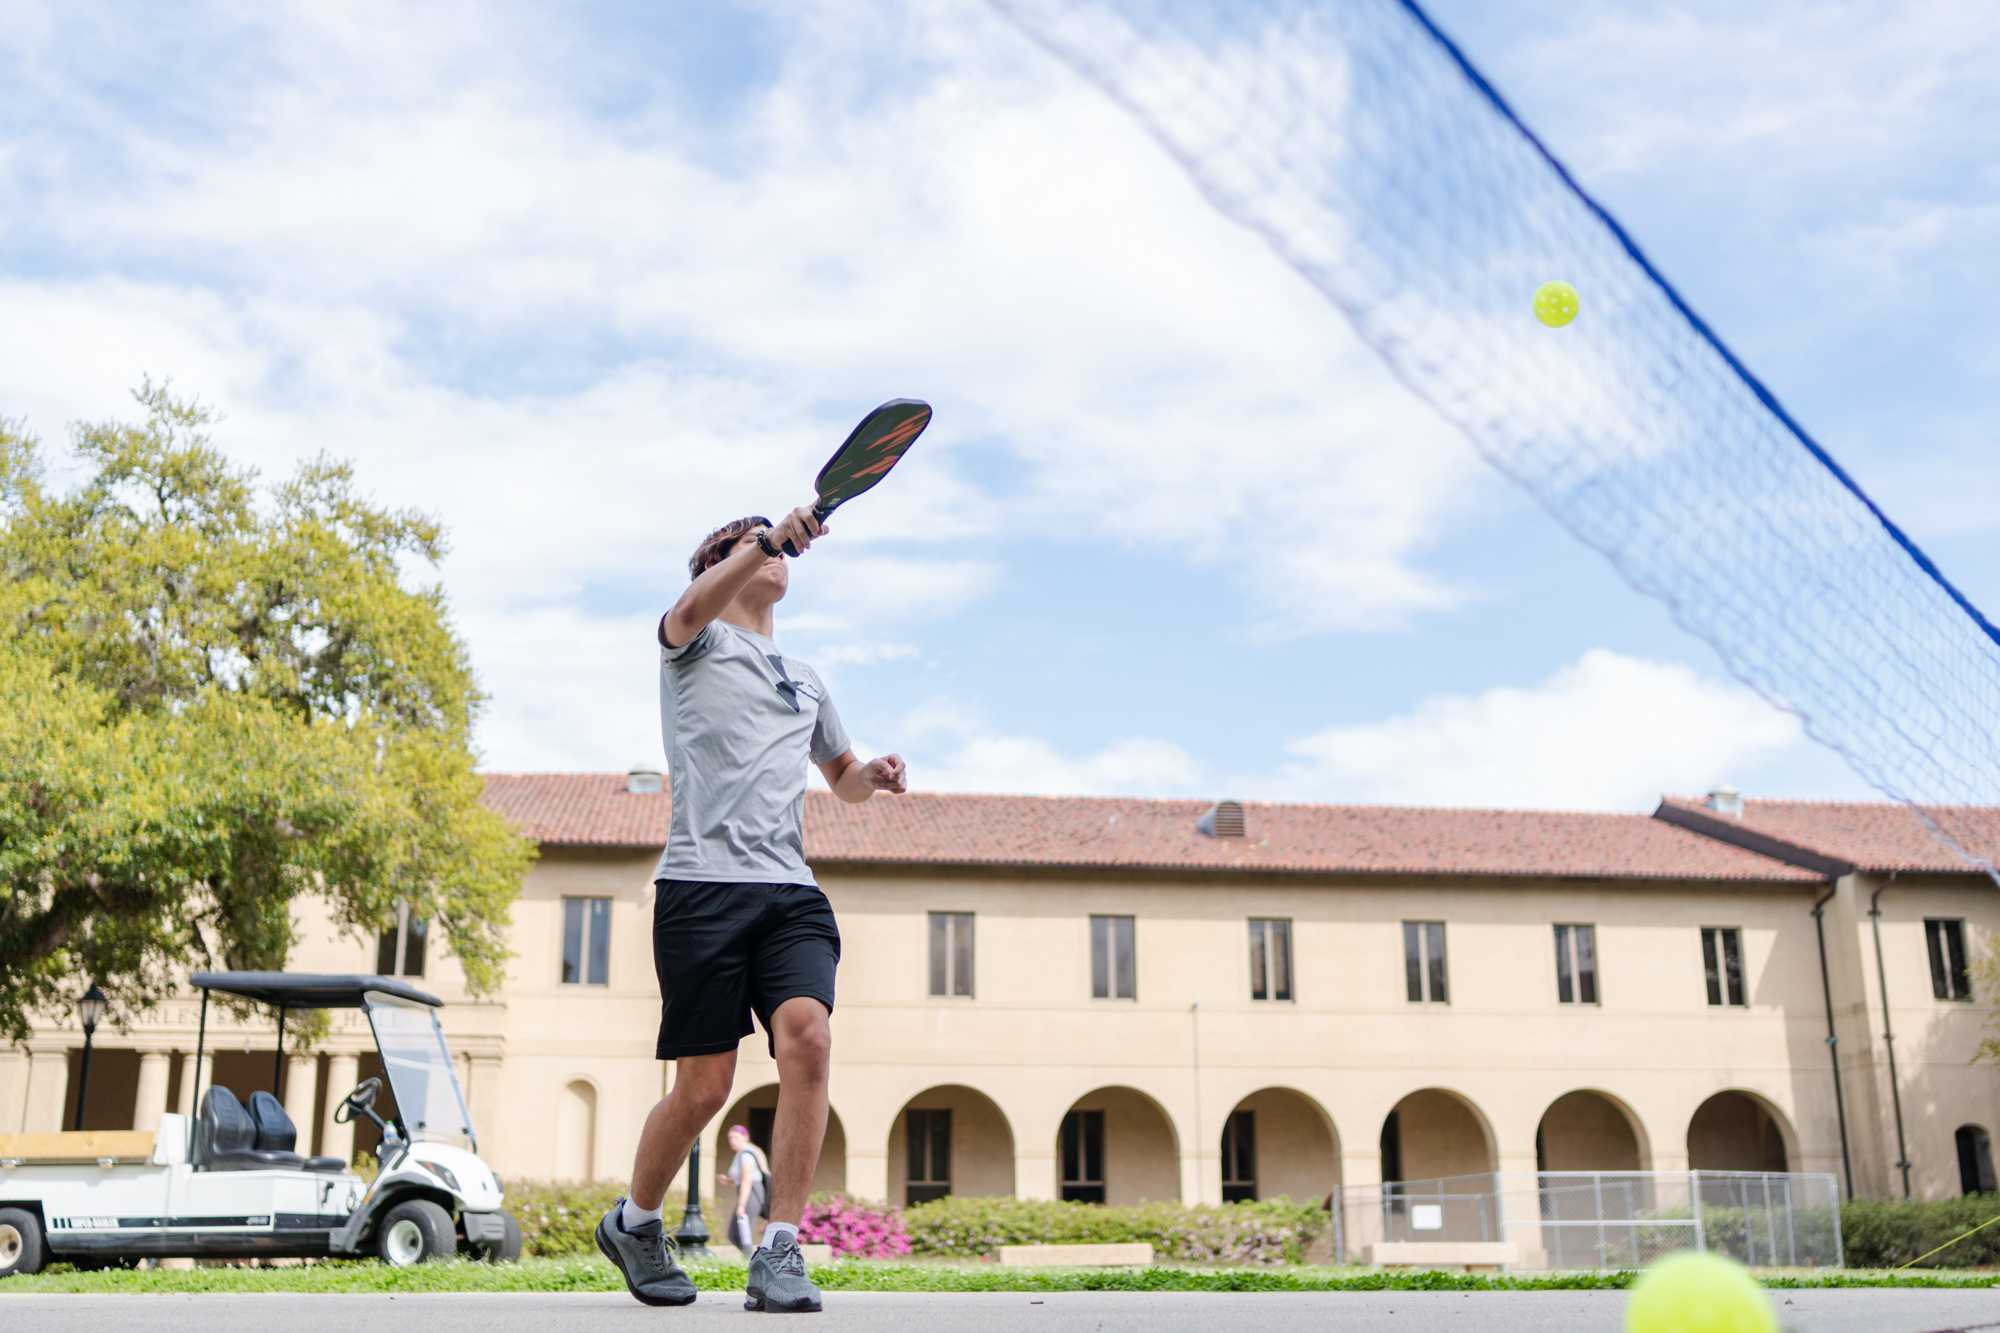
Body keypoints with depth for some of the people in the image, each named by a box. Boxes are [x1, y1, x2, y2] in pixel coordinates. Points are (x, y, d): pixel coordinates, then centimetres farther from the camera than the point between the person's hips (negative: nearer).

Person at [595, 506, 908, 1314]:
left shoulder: (807, 683, 25)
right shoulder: (695, 642, 9)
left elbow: (841, 777, 38)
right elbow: (695, 608, -16)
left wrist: (874, 776, 13)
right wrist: (770, 539, -35)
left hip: (790, 891, 4)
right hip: (702, 884, -4)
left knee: (807, 1034, -21)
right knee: (704, 1087, -3)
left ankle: (780, 1251, -15)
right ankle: (634, 1222, 24)